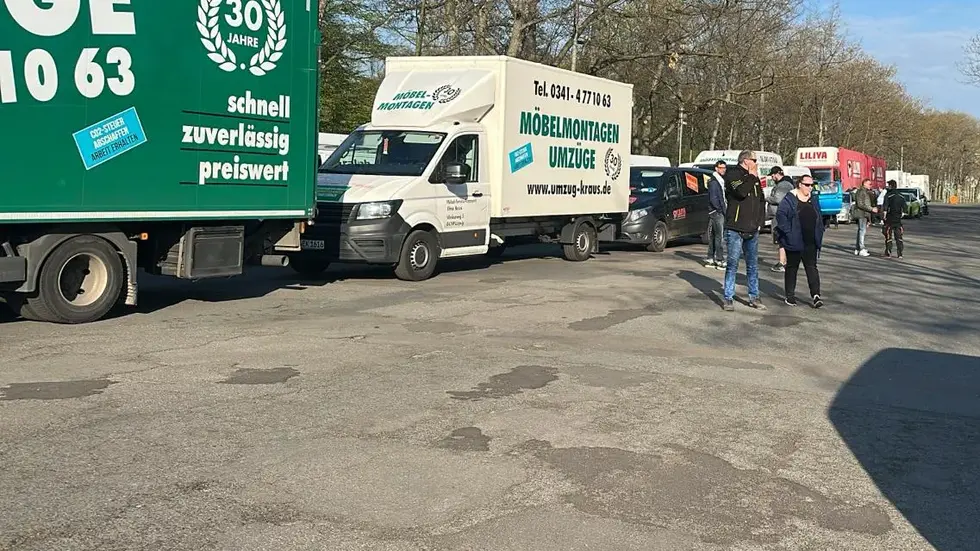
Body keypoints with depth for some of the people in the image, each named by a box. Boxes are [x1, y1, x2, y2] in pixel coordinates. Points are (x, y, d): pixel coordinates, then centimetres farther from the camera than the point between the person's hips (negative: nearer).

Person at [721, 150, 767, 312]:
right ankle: (728, 298, 1)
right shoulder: (733, 175, -6)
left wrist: (760, 221, 11)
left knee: (753, 265, 10)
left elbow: (761, 200, 22)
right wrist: (751, 177, -11)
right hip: (735, 229, -7)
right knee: (733, 264, -4)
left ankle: (754, 297, 17)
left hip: (752, 230, 7)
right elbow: (741, 192, -25)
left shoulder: (754, 179, 16)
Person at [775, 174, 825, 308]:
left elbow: (819, 219, 20)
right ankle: (790, 295, 15)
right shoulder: (790, 199, -6)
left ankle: (815, 296, -5)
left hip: (810, 243, 4)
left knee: (812, 268, -1)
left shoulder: (813, 199, 12)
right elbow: (780, 214, -12)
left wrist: (819, 234, 10)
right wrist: (788, 232, -17)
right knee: (792, 268, 6)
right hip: (794, 242, -4)